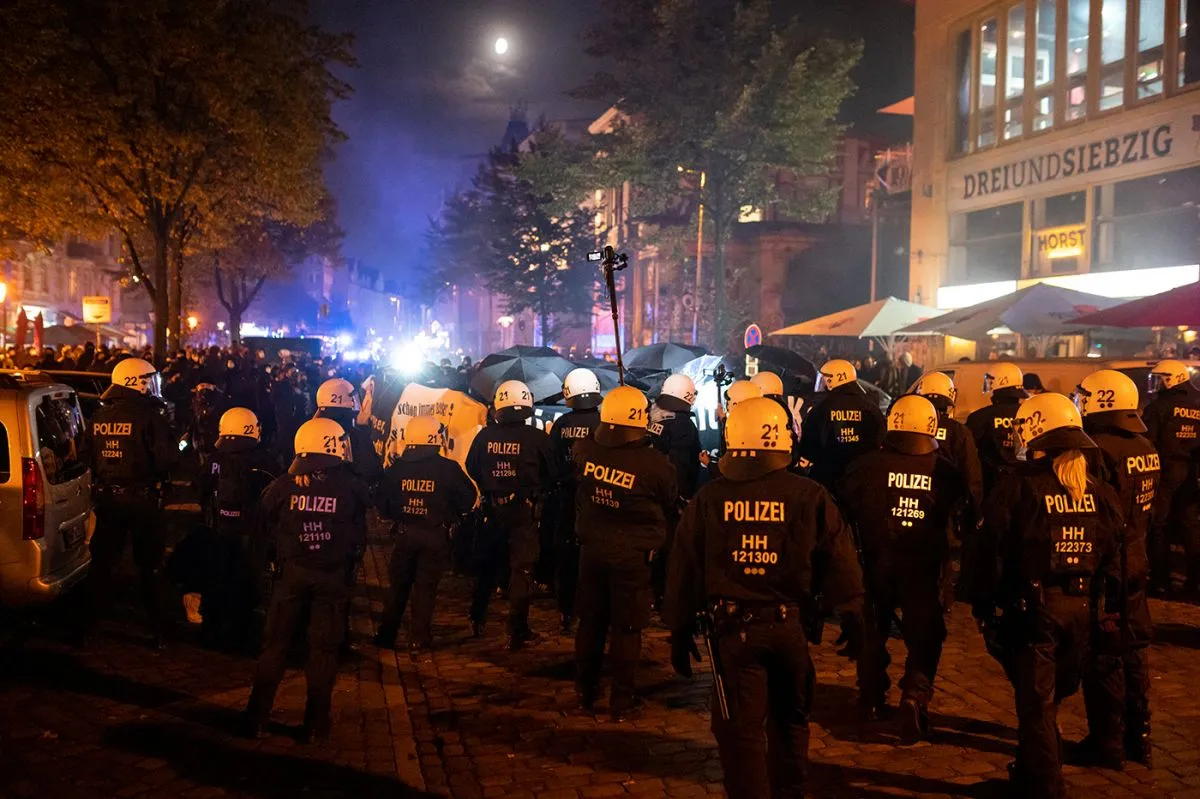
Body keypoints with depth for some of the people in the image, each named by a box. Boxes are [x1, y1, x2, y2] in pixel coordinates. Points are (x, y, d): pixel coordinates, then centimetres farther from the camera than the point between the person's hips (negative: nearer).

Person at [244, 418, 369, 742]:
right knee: (323, 650, 8)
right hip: (332, 577, -1)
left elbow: (265, 531, 4)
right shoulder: (350, 487, -9)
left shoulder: (282, 485, -5)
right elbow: (359, 536, 1)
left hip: (291, 572, 1)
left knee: (275, 644, 12)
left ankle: (257, 719, 16)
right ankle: (316, 725, 12)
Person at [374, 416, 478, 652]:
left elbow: (383, 502, 1)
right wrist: (452, 514, 12)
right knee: (426, 587, 7)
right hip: (435, 536, -2)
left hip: (404, 533, 3)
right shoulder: (448, 468, -12)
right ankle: (419, 638, 11)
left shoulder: (396, 467, -4)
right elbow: (469, 499, -6)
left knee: (399, 584, 15)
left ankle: (387, 635, 20)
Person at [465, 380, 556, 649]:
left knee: (487, 565, 20)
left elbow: (471, 468, 7)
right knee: (522, 569, 3)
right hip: (524, 509, -3)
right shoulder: (537, 438, -13)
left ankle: (477, 621, 32)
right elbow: (550, 475, -3)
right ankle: (517, 632, 3)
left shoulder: (485, 435, -6)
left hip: (493, 508, 3)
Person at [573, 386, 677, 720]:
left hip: (592, 548, 4)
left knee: (591, 621, 17)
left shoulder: (584, 451, -10)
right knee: (626, 627, 7)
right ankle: (621, 702, 15)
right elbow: (671, 504, -1)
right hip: (632, 554, -3)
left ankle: (585, 692, 30)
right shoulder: (655, 463, -18)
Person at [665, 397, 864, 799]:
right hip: (790, 626, 1)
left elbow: (683, 571, -1)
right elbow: (840, 565, -4)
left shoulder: (707, 499, -4)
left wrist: (679, 631, 9)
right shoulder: (810, 496, -7)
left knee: (741, 729, 6)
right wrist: (852, 615, 10)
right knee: (790, 720, 21)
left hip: (733, 629, -1)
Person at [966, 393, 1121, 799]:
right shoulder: (1099, 489, 1)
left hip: (1033, 605, -5)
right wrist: (1090, 591, 19)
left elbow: (993, 551, -14)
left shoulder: (1019, 485, -15)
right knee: (1051, 696, 22)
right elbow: (1110, 554, 8)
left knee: (1036, 701, 8)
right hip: (1080, 606, 5)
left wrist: (982, 604, -3)